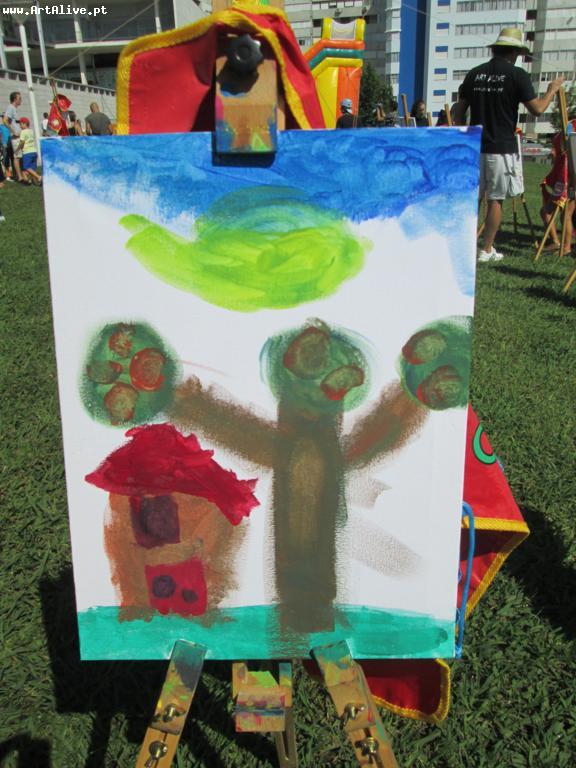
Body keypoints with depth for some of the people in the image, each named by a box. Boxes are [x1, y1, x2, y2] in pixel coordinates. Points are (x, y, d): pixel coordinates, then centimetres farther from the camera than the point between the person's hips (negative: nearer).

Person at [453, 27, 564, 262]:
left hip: (475, 147, 4)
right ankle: (487, 250, 7)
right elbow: (537, 109, -7)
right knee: (495, 200, 4)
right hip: (502, 148, -4)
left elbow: (459, 111, 9)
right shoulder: (517, 75, -6)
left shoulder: (475, 74, 7)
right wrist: (552, 90, 11)